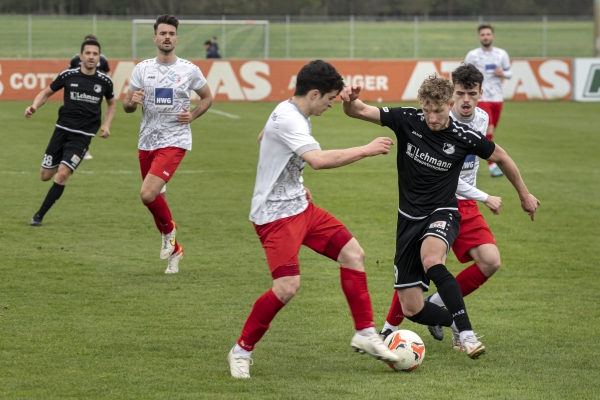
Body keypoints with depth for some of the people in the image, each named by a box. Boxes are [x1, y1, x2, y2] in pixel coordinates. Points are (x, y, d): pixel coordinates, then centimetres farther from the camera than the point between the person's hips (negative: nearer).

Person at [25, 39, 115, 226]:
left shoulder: (105, 81, -1)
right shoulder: (68, 76, -4)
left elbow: (111, 103, 19)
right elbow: (46, 93, 8)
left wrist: (106, 125, 4)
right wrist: (34, 107, -11)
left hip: (82, 136, -1)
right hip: (62, 129, 2)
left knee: (62, 174, -17)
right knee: (45, 175, 5)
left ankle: (39, 216, -6)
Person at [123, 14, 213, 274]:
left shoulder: (189, 70, -4)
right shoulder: (142, 69, 2)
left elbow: (207, 97, 12)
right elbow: (126, 106, 5)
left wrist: (192, 116, -7)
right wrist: (132, 101, -19)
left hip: (174, 141, -4)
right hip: (146, 142, 4)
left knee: (147, 194, -21)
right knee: (155, 199, 12)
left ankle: (169, 229, 7)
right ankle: (174, 250, 31)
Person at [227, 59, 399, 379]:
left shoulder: (290, 113, 9)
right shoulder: (288, 119, -23)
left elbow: (262, 138, 30)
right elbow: (318, 160, -38)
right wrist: (367, 150, -29)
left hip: (299, 206, 10)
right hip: (276, 214, -10)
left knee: (353, 253, 5)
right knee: (287, 286, -19)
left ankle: (365, 334, 13)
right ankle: (242, 351, -2)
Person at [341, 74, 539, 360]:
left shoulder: (464, 137, -12)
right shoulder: (407, 120, -9)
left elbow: (500, 157, 6)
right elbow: (357, 111, -9)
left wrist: (524, 195, 17)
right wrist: (350, 100, -33)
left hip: (441, 213, -3)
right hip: (410, 218, 3)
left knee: (431, 261, -39)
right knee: (412, 309, -2)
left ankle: (466, 333, -32)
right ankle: (458, 323, 27)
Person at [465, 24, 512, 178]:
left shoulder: (501, 54, 6)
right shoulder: (472, 55, -2)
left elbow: (509, 72, 12)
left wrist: (502, 74, -8)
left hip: (497, 98, 4)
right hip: (480, 98, -4)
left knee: (490, 132, 11)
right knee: (488, 130, -16)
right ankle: (492, 166, -15)